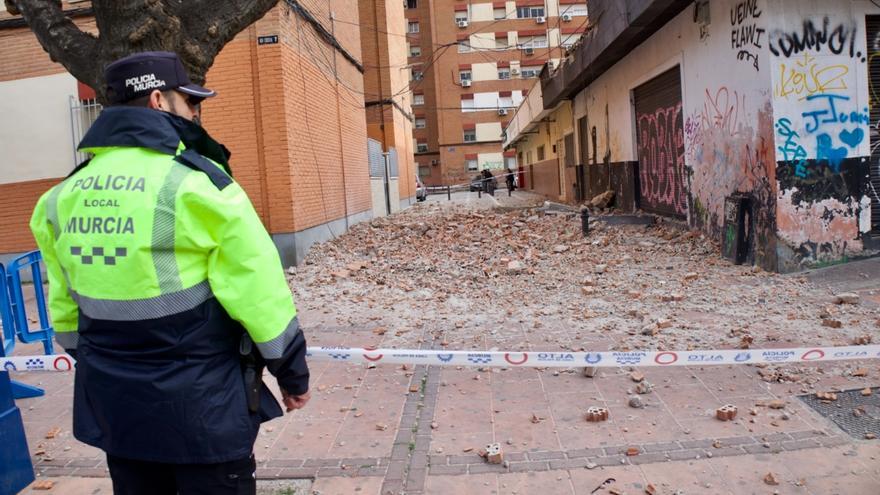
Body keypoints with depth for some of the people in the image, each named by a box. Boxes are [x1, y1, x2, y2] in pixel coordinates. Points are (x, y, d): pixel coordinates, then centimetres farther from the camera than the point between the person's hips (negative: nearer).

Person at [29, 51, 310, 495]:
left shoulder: (64, 197, 4)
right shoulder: (197, 183, -16)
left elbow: (65, 306, 12)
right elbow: (259, 289, -15)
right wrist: (292, 372, -4)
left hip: (113, 405, 7)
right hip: (201, 404, -6)